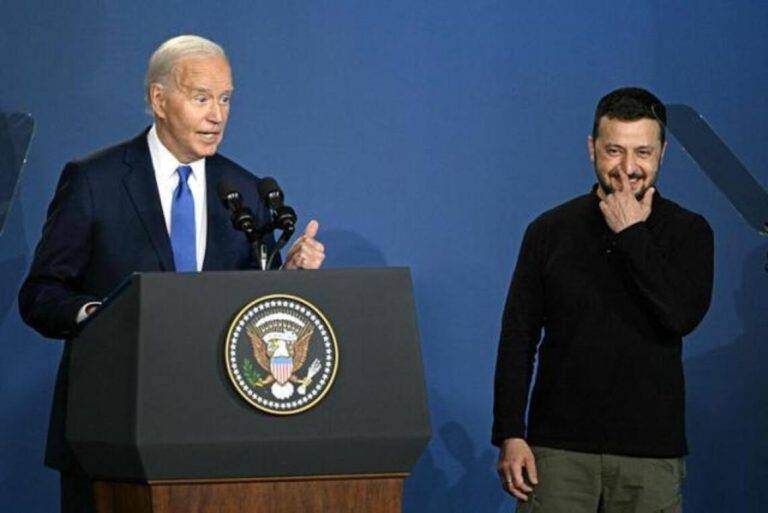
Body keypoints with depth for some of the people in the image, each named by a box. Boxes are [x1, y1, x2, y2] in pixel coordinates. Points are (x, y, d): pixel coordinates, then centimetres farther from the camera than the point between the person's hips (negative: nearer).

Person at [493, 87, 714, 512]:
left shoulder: (687, 232, 2)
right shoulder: (551, 230, 6)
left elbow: (683, 315, -15)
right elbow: (518, 338, 5)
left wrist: (632, 234, -11)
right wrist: (510, 435, -2)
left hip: (650, 450, 0)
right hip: (559, 447, 0)